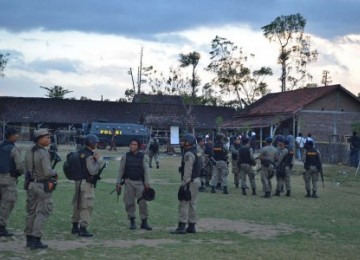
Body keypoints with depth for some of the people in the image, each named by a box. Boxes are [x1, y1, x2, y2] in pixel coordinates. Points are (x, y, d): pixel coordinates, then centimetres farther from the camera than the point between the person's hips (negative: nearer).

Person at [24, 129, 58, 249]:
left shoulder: (29, 152, 6)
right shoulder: (44, 153, -17)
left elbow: (26, 170, 9)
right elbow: (47, 172, -21)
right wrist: (54, 172, -2)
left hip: (31, 184, 7)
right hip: (43, 186, -7)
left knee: (31, 212, 14)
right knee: (42, 212, 0)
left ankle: (29, 239, 20)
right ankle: (36, 240, -1)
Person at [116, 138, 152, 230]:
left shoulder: (142, 156, 3)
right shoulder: (125, 156, 3)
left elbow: (146, 170, 1)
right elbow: (121, 170, 6)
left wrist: (147, 183, -5)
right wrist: (118, 182, 2)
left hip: (140, 182, -1)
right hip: (129, 182, 1)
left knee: (142, 202, -4)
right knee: (129, 202, 2)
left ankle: (144, 222, 3)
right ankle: (132, 221, 14)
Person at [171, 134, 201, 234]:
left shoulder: (188, 154, -16)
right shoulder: (194, 153, 17)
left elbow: (188, 171, -22)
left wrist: (184, 183, -21)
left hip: (190, 182, -10)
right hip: (196, 180, 10)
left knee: (184, 203, -9)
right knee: (192, 204, 12)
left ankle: (181, 226, -11)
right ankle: (191, 226, 17)